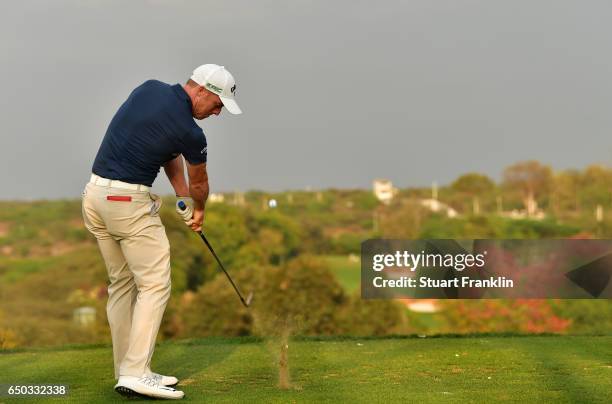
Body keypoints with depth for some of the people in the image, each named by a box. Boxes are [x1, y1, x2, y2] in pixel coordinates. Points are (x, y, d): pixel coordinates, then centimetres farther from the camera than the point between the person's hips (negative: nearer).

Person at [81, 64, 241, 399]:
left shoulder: (149, 88, 9)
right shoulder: (190, 132, -12)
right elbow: (200, 183, 9)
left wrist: (182, 195, 14)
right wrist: (198, 209, 30)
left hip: (95, 193, 9)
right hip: (129, 201, -9)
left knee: (122, 284, 14)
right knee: (154, 285, -4)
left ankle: (126, 372, 15)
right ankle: (136, 373, -11)